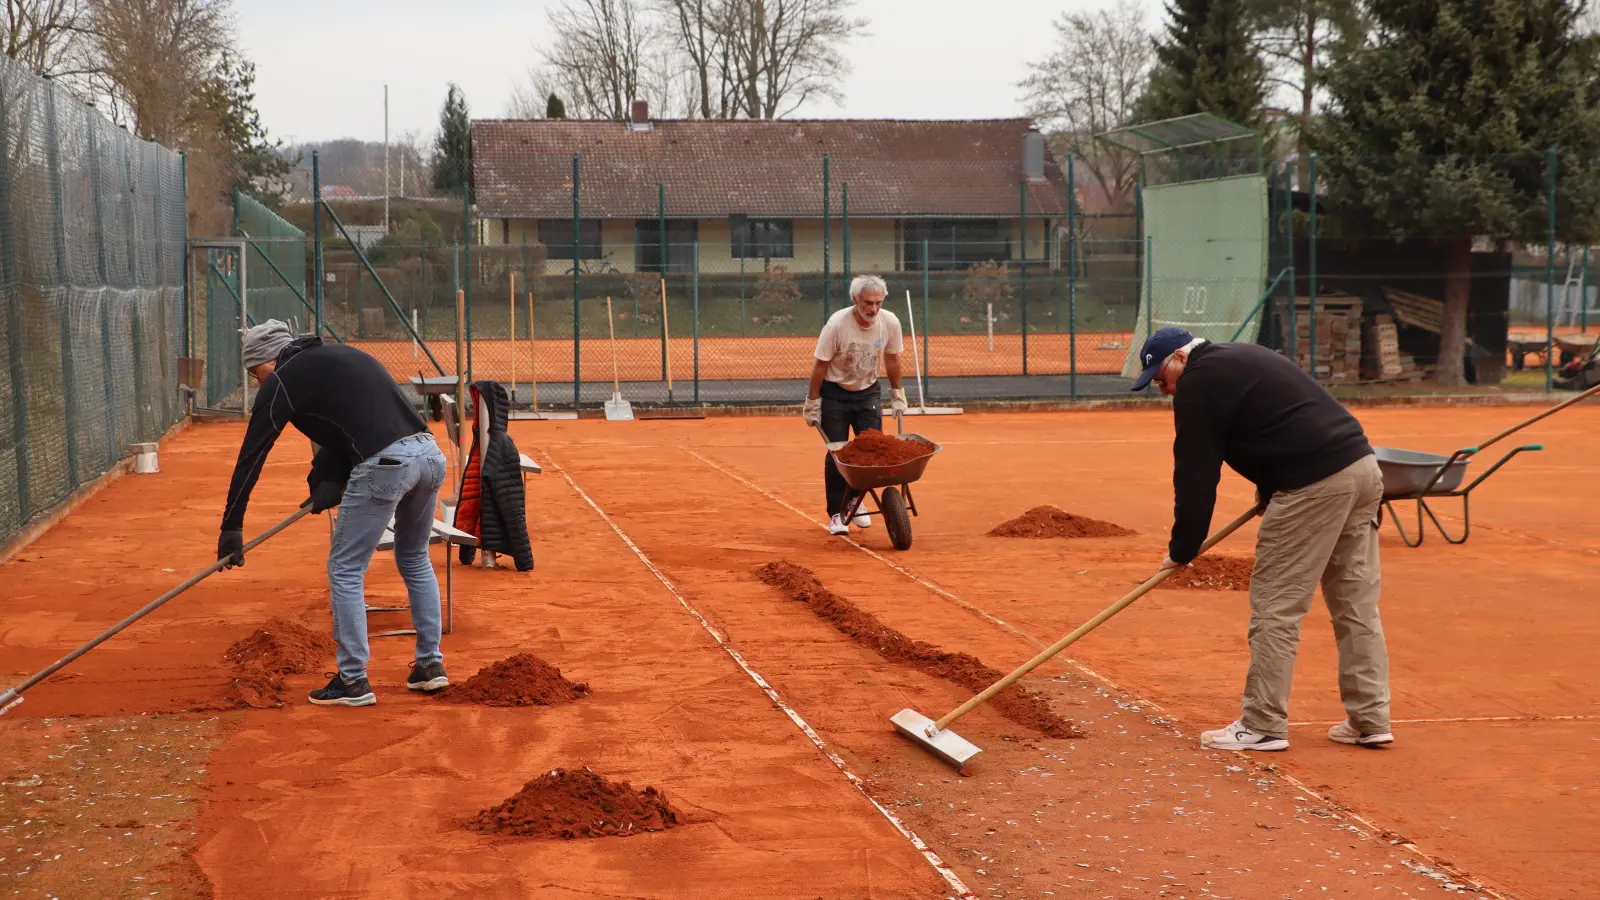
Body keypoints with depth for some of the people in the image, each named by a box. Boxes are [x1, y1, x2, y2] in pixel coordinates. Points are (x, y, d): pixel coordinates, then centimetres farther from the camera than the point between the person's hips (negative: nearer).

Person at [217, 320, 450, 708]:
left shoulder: (282, 380, 7)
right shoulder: (341, 355, 29)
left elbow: (251, 456, 8)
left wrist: (232, 526, 11)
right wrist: (331, 480, 16)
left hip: (384, 465, -8)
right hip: (429, 454, 8)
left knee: (345, 570, 7)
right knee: (414, 558, 26)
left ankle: (354, 681, 9)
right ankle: (430, 665, 27)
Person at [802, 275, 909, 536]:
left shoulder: (890, 323, -15)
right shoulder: (837, 324, -25)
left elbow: (892, 359, 3)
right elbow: (820, 365, -15)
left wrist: (897, 393, 11)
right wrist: (812, 403, -11)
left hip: (868, 392, 3)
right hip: (835, 392, -3)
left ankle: (854, 499, 20)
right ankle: (836, 514, 9)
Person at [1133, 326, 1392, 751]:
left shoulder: (1198, 385, -3)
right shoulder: (1241, 358, 24)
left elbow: (1195, 477, -3)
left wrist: (1181, 550, 5)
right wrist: (1269, 490, 21)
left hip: (1314, 484, -9)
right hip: (1363, 465, 10)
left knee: (1275, 605, -1)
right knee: (1356, 602, 13)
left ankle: (1263, 726, 4)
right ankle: (1370, 720, 17)